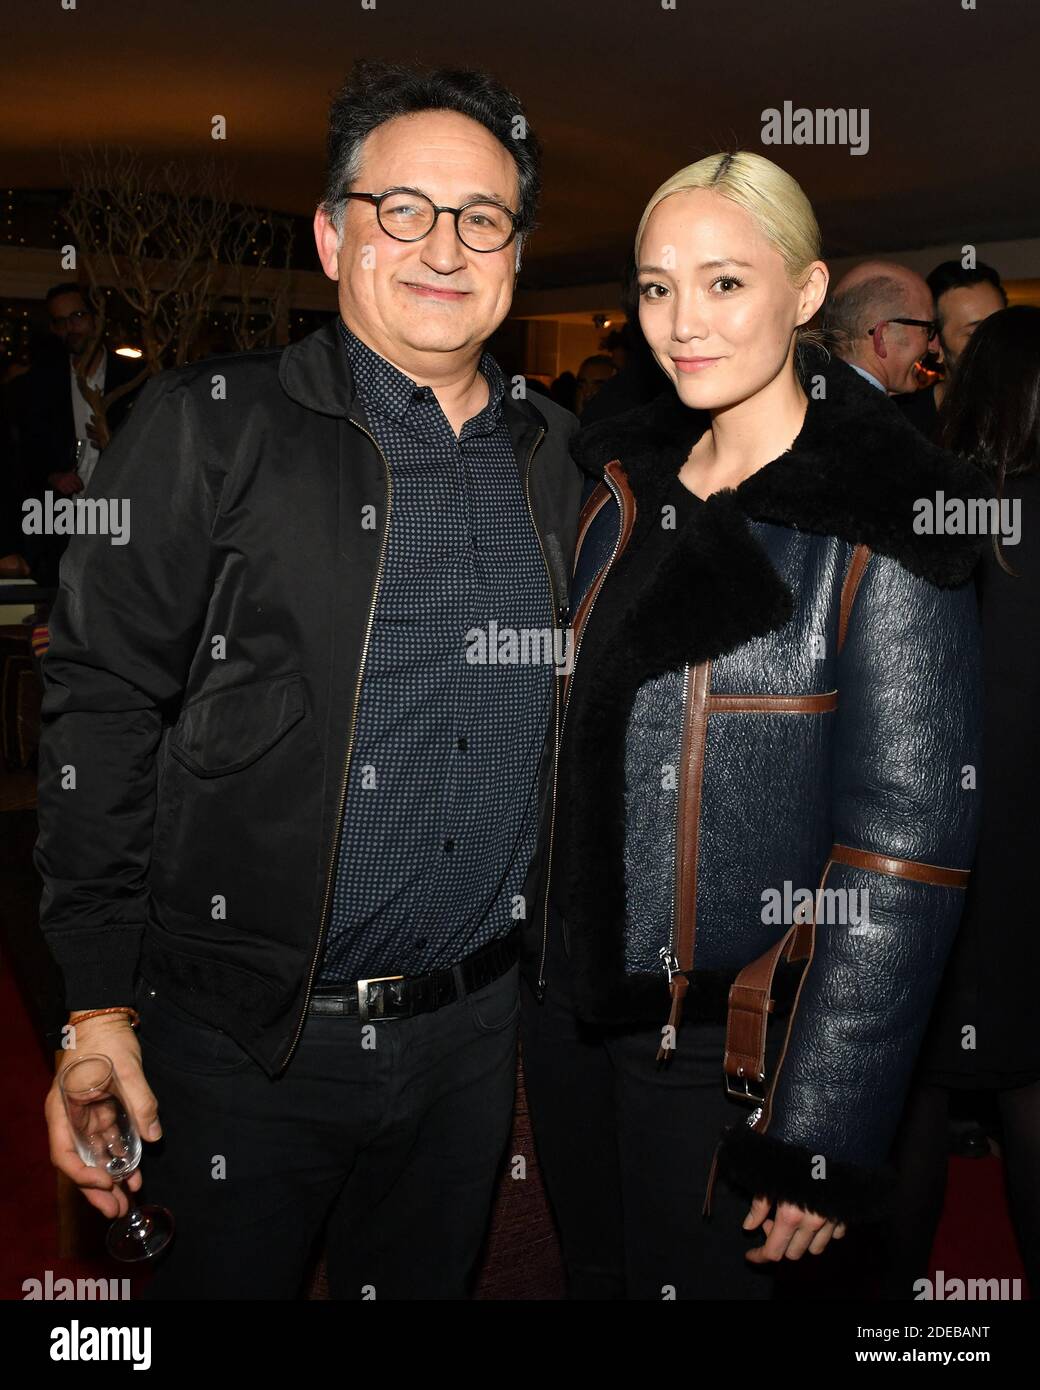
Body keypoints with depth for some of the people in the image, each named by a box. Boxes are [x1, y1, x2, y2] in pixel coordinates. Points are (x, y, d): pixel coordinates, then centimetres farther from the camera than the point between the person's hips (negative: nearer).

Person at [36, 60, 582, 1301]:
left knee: (426, 1284, 22)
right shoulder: (210, 427, -7)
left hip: (474, 1030, 4)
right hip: (241, 1041, -3)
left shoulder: (557, 459, 6)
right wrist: (96, 1007, -14)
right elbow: (100, 709, -10)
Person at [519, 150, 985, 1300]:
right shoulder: (624, 484, 4)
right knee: (594, 1273, 23)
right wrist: (533, 961, 12)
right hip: (566, 997, 6)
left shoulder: (881, 532, -15)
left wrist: (822, 1138, -16)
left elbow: (905, 844, -16)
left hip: (731, 1041, -6)